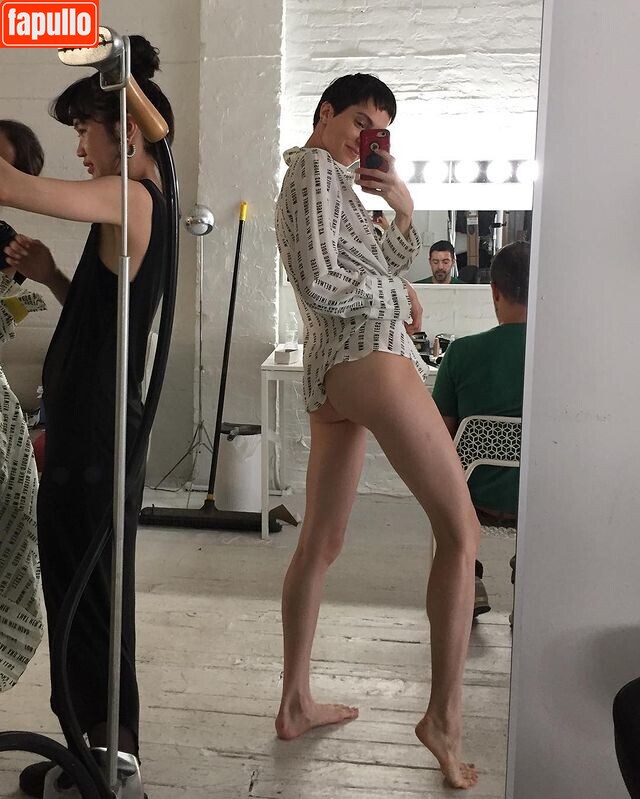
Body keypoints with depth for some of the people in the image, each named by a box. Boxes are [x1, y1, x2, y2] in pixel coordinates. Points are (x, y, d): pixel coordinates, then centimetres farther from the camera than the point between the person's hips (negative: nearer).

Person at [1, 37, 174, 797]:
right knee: (81, 600, 18)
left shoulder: (130, 198, -14)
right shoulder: (143, 205, 15)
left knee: (90, 608, 3)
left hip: (95, 446, -10)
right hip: (88, 437, 10)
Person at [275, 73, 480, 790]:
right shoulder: (317, 169, -3)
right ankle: (444, 717, -7)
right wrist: (396, 296, 0)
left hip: (329, 374, 10)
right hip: (371, 360, -10)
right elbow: (320, 286, -14)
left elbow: (383, 271, 25)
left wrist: (403, 211, 11)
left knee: (320, 542, 11)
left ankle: (295, 704, 19)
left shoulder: (331, 179, 28)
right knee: (461, 529, -8)